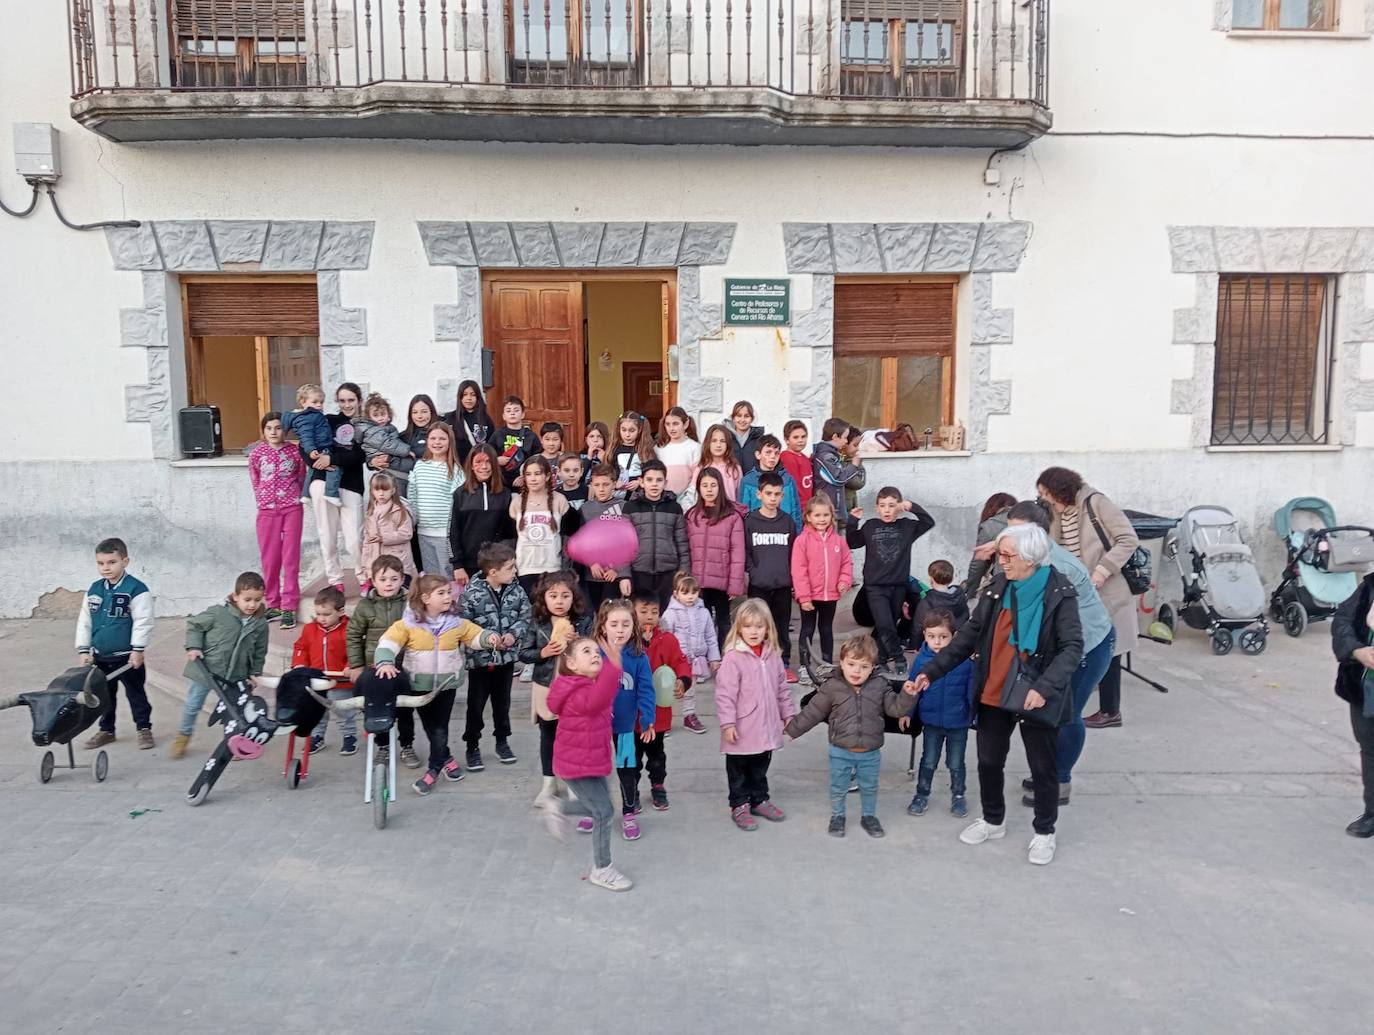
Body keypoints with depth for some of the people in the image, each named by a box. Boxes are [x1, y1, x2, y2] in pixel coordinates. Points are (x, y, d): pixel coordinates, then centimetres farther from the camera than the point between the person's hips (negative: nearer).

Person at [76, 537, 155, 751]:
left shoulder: (136, 589, -15)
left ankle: (143, 728, 16)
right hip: (100, 656, 6)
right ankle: (106, 730, 30)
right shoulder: (94, 590, 4)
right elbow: (84, 621, 9)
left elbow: (143, 621, -16)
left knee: (135, 693, 5)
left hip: (127, 656, -6)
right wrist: (83, 650, 7)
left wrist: (138, 649, -17)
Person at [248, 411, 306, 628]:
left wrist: (294, 497, 8)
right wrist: (263, 500, 12)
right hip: (267, 511, 1)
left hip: (292, 509, -1)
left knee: (291, 557, -2)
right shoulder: (257, 453, 1)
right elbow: (255, 480, 13)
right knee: (269, 559, 6)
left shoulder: (294, 452, -1)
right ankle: (273, 605, 18)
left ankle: (289, 608, 1)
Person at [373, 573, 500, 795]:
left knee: (439, 727, 0)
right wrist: (385, 663, -33)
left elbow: (476, 634, 4)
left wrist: (490, 638, -16)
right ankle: (446, 759, 28)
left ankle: (434, 770, 9)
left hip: (447, 683, 1)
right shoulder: (408, 624, -10)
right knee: (430, 726, 9)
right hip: (420, 684, -1)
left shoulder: (457, 623, -2)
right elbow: (388, 643, -16)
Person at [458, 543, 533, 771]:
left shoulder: (516, 591, -4)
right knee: (476, 705, 7)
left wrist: (514, 634, -14)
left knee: (502, 701, 19)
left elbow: (526, 617, 2)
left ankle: (502, 741, 35)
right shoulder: (471, 593, -17)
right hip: (479, 658, -4)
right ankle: (473, 746, 23)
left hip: (507, 657, 4)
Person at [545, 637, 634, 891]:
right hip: (576, 765, -9)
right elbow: (595, 700, -51)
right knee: (604, 811, -6)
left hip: (593, 761, 9)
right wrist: (614, 667, -63)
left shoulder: (593, 685, 3)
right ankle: (601, 870, 9)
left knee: (597, 806, 19)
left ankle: (557, 807, 40)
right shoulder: (576, 694, -27)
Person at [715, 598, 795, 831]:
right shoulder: (733, 657, -17)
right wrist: (727, 723, -19)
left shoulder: (772, 655, 2)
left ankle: (759, 800, 36)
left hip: (766, 728, 6)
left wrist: (788, 714, 13)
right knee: (738, 769, 10)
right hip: (742, 731, -5)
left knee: (760, 767, 21)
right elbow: (725, 694, -18)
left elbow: (782, 688, 12)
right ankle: (739, 806, 23)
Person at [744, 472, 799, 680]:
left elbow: (794, 552, 11)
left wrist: (792, 576, 4)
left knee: (782, 625, 9)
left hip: (783, 584, 2)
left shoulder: (788, 521, 8)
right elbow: (744, 551, 0)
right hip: (759, 584, -2)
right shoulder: (749, 521, 0)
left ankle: (784, 664, 18)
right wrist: (753, 571, -10)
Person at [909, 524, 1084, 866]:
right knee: (989, 761, 15)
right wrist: (932, 670, -5)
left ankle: (1044, 833, 30)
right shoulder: (997, 588, 0)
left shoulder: (1059, 593, -14)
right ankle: (993, 821, 37)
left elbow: (1072, 647, -18)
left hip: (1036, 696, -4)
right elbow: (969, 636, 2)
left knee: (1042, 767, 11)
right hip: (993, 694, 5)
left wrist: (1045, 686, -31)